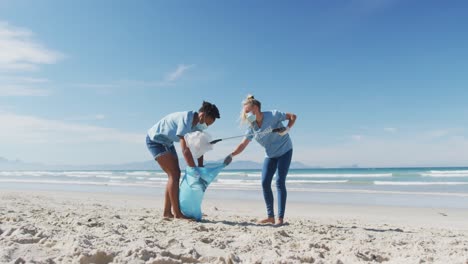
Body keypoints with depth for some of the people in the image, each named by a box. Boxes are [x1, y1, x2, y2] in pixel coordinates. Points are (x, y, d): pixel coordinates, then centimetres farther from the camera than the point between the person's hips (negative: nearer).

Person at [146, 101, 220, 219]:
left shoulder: (197, 123, -6)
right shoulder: (185, 120, -33)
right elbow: (185, 150, -37)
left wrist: (201, 166, -6)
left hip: (166, 142, 9)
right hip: (155, 140, -9)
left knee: (176, 174, 4)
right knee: (173, 175, -15)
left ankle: (167, 212, 9)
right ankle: (177, 213, -10)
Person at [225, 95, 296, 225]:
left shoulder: (273, 115, -20)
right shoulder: (252, 128, -6)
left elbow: (293, 116, -10)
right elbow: (243, 144, -13)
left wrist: (287, 129, -27)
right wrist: (231, 155, -29)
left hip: (284, 151, -5)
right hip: (270, 155, 6)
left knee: (280, 182, -12)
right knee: (265, 183, -3)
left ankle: (281, 218, -6)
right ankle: (270, 216, 8)